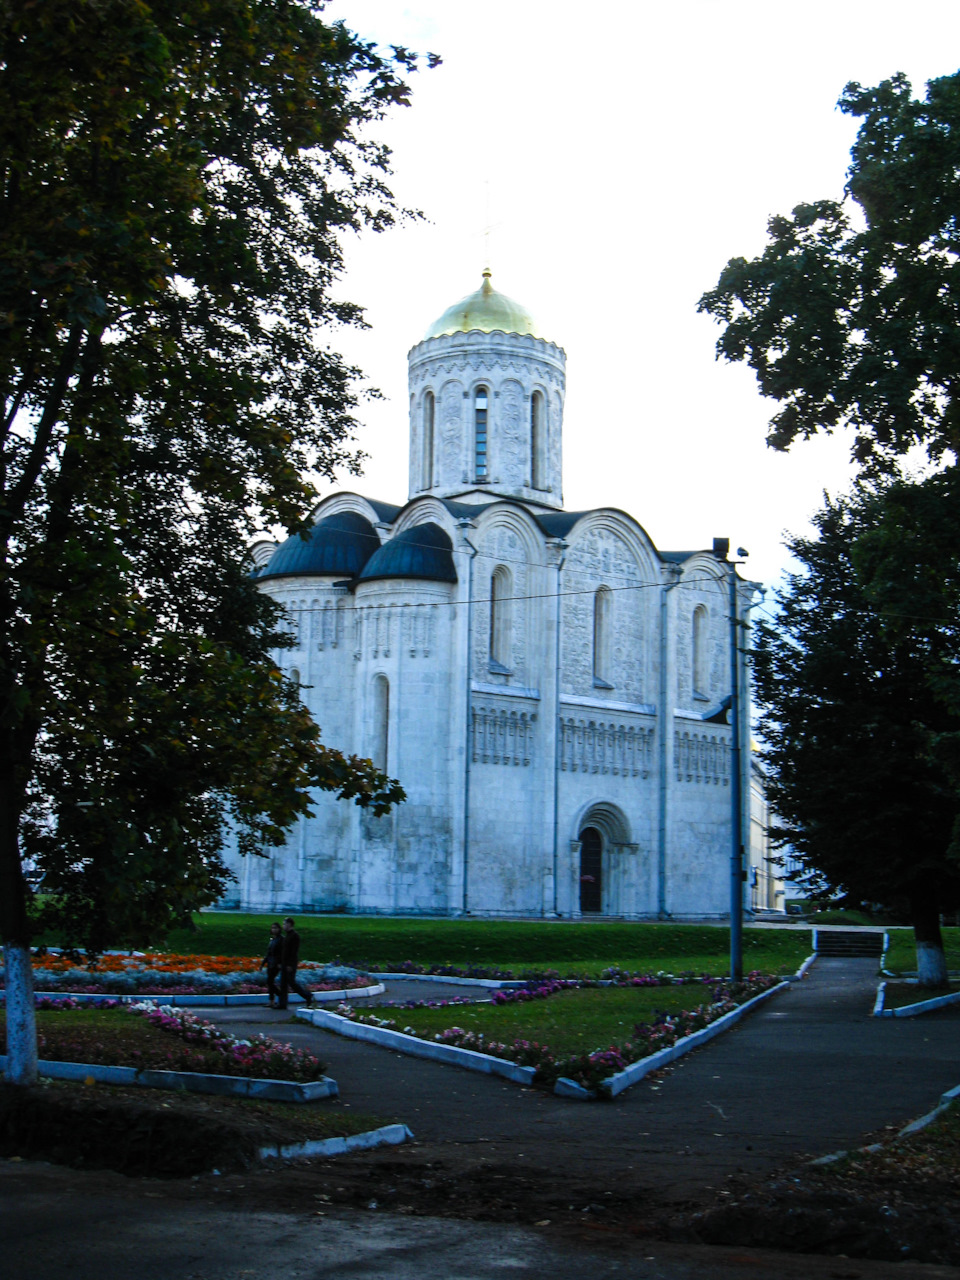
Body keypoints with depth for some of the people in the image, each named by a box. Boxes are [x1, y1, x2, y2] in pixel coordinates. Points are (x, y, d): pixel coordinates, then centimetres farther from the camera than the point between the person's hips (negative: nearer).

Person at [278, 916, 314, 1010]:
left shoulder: (295, 935, -13)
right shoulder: (286, 935, 16)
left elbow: (295, 951, -19)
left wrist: (290, 965, -23)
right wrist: (280, 963, 17)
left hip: (291, 964, -9)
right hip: (285, 963, 9)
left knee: (291, 982, -7)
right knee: (283, 984, 5)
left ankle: (308, 996, 6)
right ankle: (282, 1004, 5)